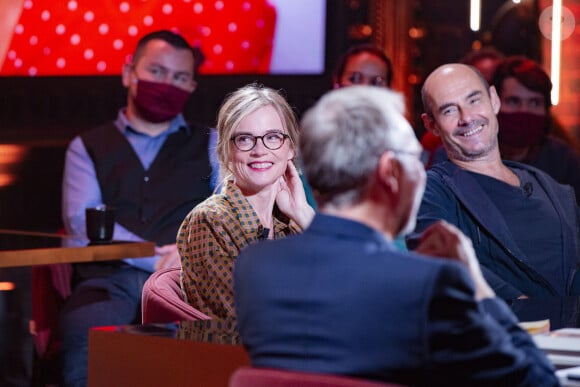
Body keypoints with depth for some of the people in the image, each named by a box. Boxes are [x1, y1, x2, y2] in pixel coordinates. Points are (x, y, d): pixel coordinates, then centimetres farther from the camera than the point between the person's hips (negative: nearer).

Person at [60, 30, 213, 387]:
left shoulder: (211, 146, 23)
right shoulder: (88, 147, 21)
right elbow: (81, 219, 4)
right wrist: (157, 257, -9)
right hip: (109, 279, 0)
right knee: (84, 338, -36)